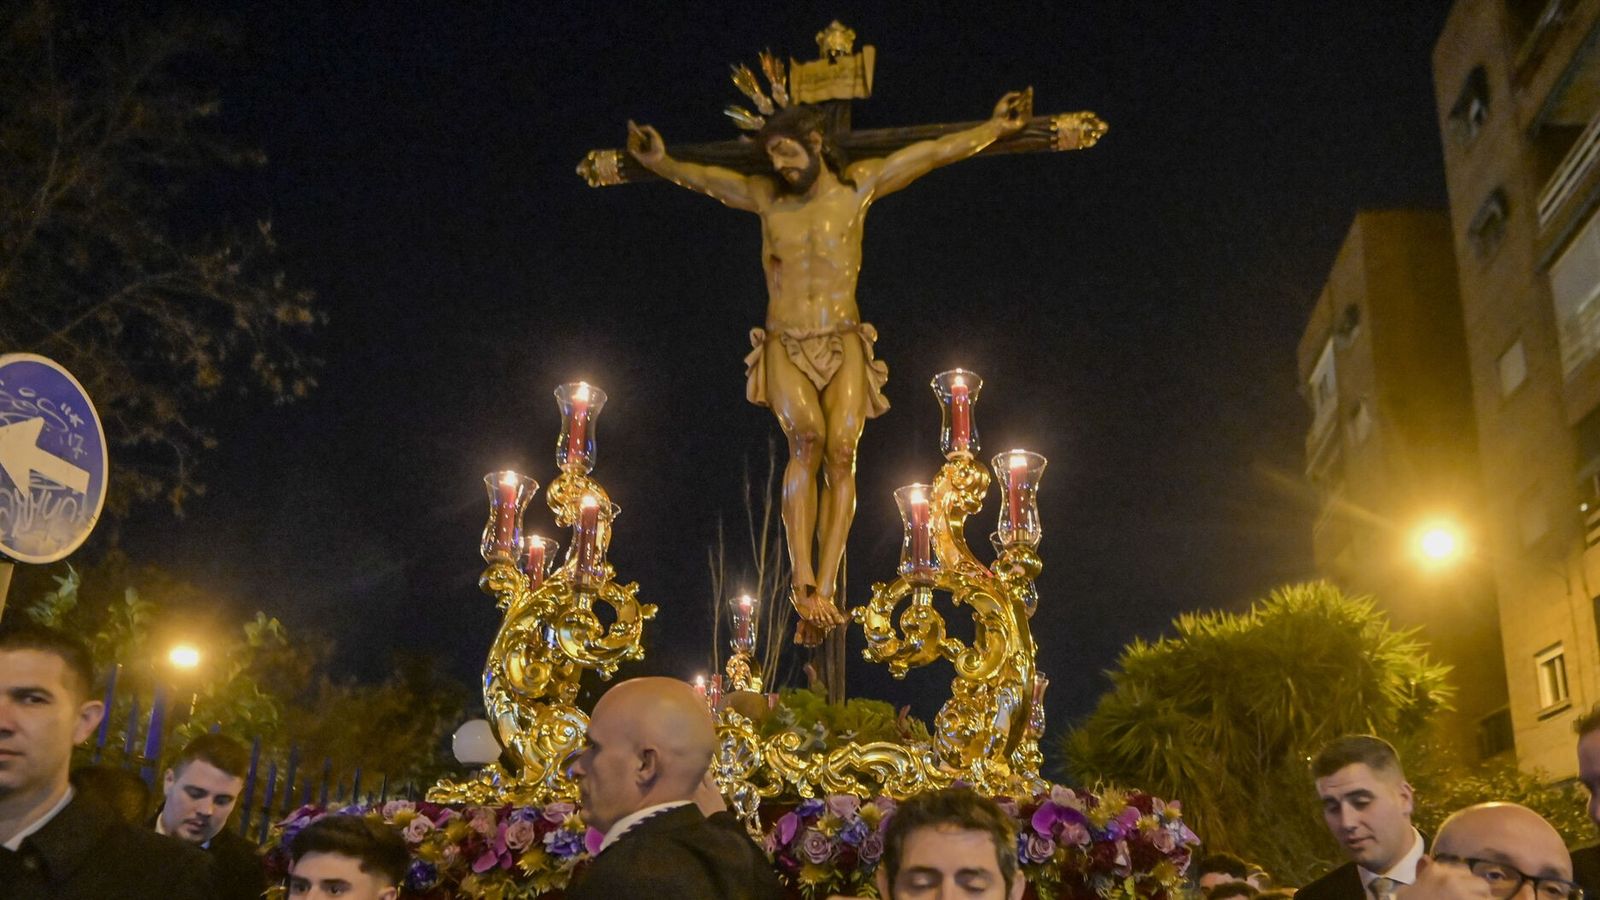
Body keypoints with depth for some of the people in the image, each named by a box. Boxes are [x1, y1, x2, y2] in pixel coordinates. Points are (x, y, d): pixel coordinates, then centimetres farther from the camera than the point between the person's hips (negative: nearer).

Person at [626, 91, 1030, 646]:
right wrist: (660, 163, 3)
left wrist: (994, 128, 14)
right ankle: (802, 583, -31)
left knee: (841, 450, -21)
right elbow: (702, 178, 17)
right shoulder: (765, 197, 8)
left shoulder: (858, 185, 6)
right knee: (806, 437, -28)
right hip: (785, 348, 0)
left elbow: (933, 153, 11)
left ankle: (824, 589, -24)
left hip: (844, 346, 0)